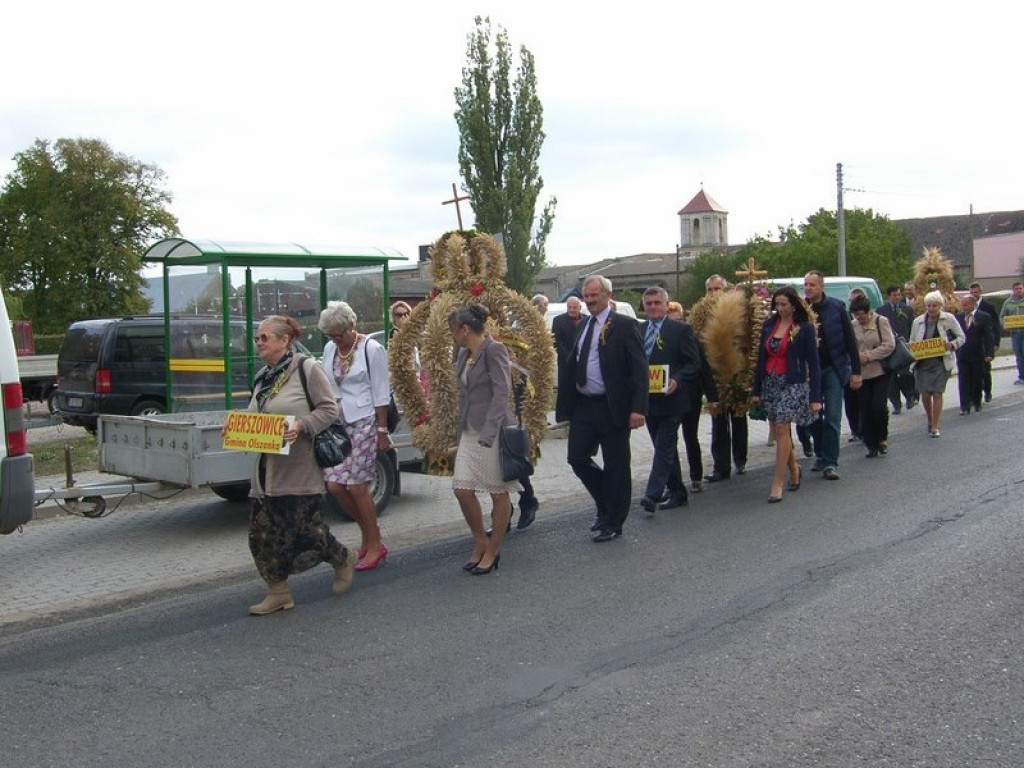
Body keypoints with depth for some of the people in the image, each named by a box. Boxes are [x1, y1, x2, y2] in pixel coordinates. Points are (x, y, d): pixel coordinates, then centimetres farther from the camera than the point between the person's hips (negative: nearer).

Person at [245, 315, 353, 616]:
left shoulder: (307, 369, -8)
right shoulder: (262, 376, 14)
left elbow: (329, 409, -9)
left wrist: (301, 426, -23)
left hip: (299, 469, -7)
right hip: (266, 469, 8)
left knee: (306, 527, -3)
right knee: (262, 531, 4)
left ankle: (342, 561, 26)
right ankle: (278, 592, 14)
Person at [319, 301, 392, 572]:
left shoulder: (371, 349, -7)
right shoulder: (330, 349, 10)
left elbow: (381, 394, -7)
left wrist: (382, 431, -10)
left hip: (363, 423, -6)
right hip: (337, 423, 6)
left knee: (356, 485, -6)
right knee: (334, 484, 2)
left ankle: (375, 546, 8)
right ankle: (368, 531, 23)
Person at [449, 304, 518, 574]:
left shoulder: (494, 350, -12)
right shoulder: (463, 355, 13)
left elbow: (501, 392, -17)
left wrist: (488, 432, -23)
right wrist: (460, 430, 16)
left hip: (494, 430, -8)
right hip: (470, 431, 8)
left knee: (498, 493, 4)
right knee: (462, 490, 3)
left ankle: (493, 551, 15)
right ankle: (480, 542, 21)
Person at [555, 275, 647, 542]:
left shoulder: (624, 325, -7)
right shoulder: (583, 327, 13)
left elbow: (639, 369, -12)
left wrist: (638, 408, -20)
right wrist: (566, 407, 10)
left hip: (613, 408, -6)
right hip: (583, 406, 6)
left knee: (615, 466, 3)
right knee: (577, 458, 5)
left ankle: (613, 522, 17)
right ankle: (607, 505, 26)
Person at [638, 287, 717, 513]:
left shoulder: (681, 330, -4)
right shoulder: (638, 330, 11)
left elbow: (694, 363, -5)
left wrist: (677, 380, -20)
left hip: (670, 399, -6)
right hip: (648, 400, 6)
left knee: (664, 447, -10)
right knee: (665, 449, 13)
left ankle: (653, 495, -16)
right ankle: (677, 493, 23)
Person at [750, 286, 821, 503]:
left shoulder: (805, 328, -5)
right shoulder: (768, 325, 8)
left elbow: (813, 363, -4)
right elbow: (761, 357, 12)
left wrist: (815, 397, -9)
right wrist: (756, 391, 9)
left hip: (792, 384, -5)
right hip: (770, 383, 5)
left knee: (782, 429, -11)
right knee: (777, 430, 8)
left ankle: (777, 483, -8)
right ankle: (794, 469, 31)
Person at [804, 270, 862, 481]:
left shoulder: (837, 308, -4)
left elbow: (850, 340, -3)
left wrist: (856, 371, -5)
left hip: (833, 369, -2)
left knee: (832, 417, -5)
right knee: (813, 416, 10)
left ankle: (830, 462, -1)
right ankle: (821, 456, 26)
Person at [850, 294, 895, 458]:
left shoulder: (881, 322, -4)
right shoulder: (853, 326, 7)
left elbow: (889, 345, -10)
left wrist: (868, 355, -15)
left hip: (880, 371, -4)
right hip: (861, 374, 4)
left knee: (878, 406, -13)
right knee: (865, 410, 4)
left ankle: (882, 438, 10)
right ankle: (871, 445, 13)